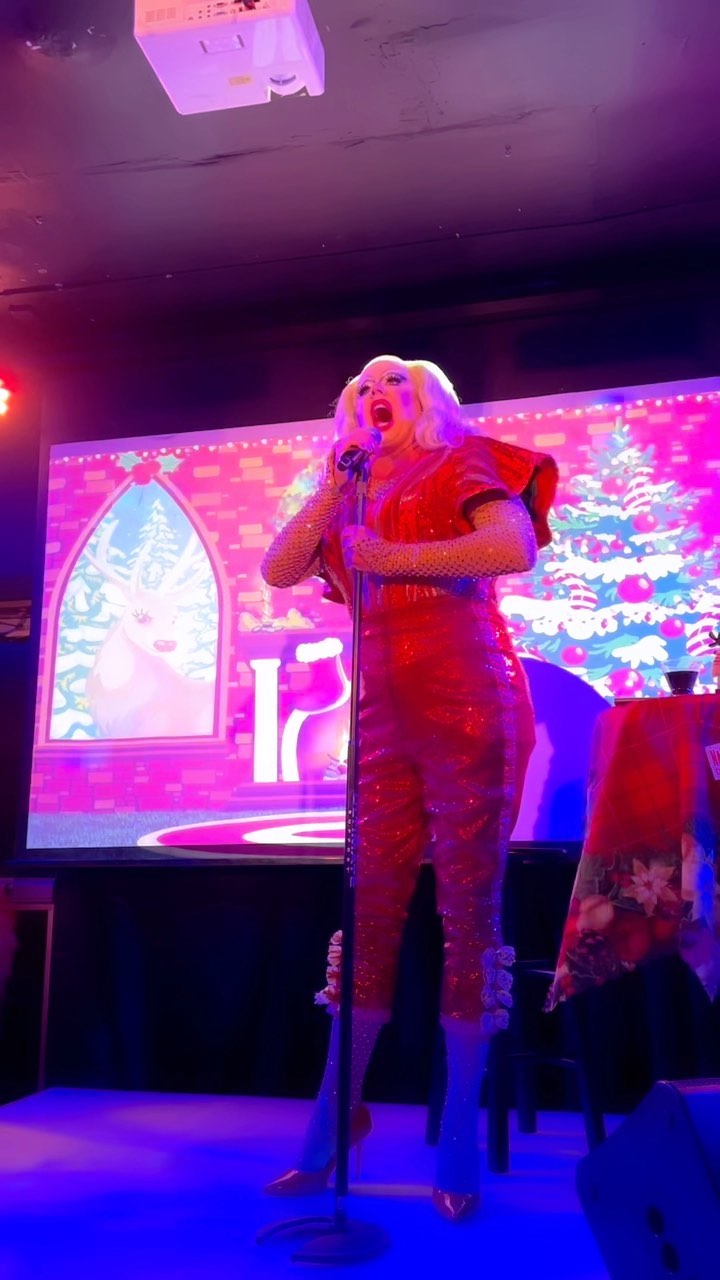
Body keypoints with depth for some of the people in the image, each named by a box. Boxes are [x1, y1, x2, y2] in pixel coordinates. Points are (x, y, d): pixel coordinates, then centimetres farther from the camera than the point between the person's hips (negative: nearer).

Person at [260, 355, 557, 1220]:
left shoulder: (460, 467, 4)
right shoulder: (354, 507, 19)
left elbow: (517, 546, -15)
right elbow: (276, 571, 9)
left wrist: (391, 557, -11)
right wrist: (334, 486, 2)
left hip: (469, 711, -5)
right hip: (386, 724, 5)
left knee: (468, 913, -1)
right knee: (370, 915, 6)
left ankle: (459, 1143, 9)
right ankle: (335, 1118, 18)